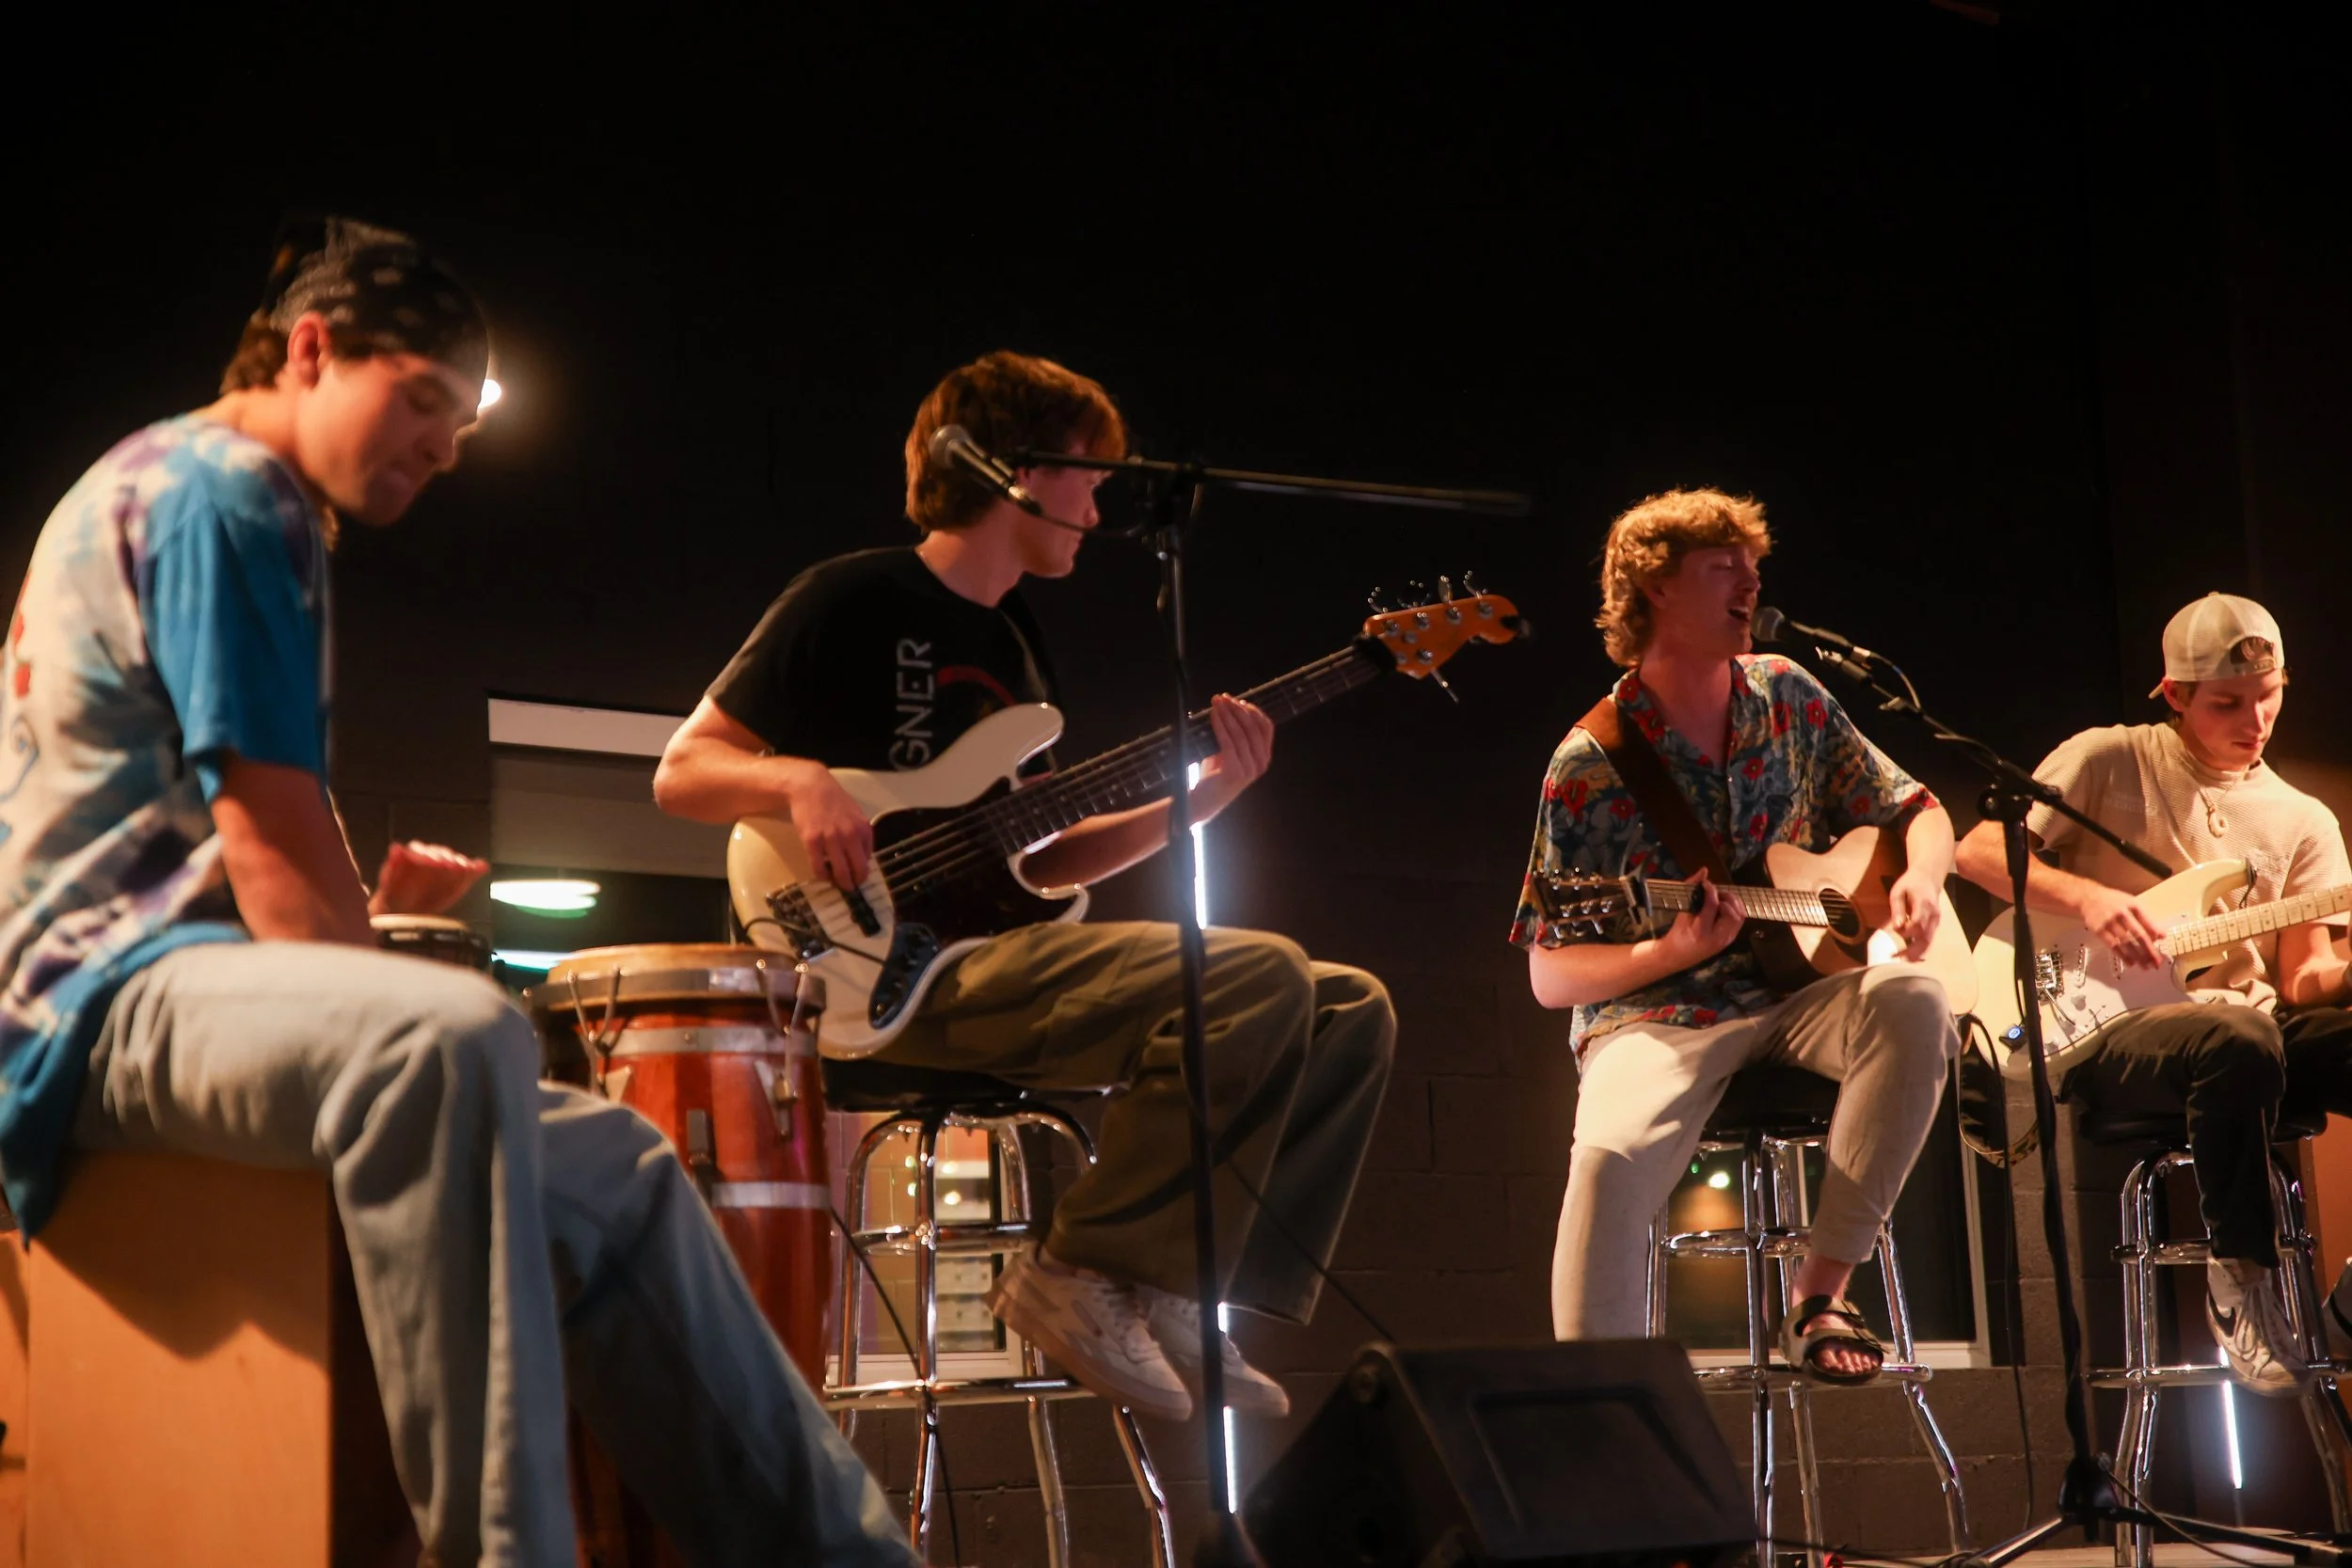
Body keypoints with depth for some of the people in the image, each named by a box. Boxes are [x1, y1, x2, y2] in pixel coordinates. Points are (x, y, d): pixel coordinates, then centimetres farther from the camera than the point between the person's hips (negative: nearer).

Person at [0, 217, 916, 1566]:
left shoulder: (182, 485, 25)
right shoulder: (225, 493, -8)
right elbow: (272, 845, -15)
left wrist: (367, 903, 13)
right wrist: (371, 976, -10)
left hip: (184, 980, 12)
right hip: (109, 982, -12)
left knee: (613, 1167, 8)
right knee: (450, 1038, -40)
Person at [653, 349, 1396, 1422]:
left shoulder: (1016, 648, 22)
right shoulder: (857, 601, -2)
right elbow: (681, 771, -3)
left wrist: (1191, 803, 7)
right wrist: (799, 779, -24)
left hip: (992, 956, 9)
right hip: (896, 978, -9)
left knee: (1351, 1013, 2)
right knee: (1260, 977, -26)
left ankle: (1176, 1296, -4)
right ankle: (1091, 1279, -18)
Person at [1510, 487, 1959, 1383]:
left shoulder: (1787, 699, 9)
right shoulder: (1591, 764, -5)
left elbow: (1915, 811, 18)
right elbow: (1550, 979, -4)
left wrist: (1920, 880, -6)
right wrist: (1673, 953, -22)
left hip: (1799, 993, 4)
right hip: (1654, 1016, -4)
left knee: (1912, 1001, -29)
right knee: (1611, 1155, -36)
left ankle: (1821, 1294, -19)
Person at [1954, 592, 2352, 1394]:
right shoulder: (2108, 762, 7)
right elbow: (1979, 850, 2)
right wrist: (2090, 896, -13)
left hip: (2251, 1026, 4)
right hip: (2108, 1029, -4)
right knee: (2240, 1041, -39)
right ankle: (2241, 1281, -23)